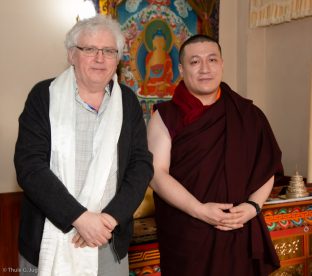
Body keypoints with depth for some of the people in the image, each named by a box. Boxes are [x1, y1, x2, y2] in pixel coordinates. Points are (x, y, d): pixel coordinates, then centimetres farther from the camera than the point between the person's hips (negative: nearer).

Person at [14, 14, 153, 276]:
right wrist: (79, 217, -19)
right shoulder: (44, 95, -4)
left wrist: (111, 217, -14)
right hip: (47, 240, -2)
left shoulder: (128, 101, 3)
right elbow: (29, 165, -12)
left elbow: (142, 164, -1)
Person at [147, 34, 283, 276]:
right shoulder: (166, 116, -3)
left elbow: (266, 166, 8)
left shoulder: (248, 114, 4)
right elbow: (157, 174, -9)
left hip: (240, 234, 3)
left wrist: (253, 205, -8)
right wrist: (199, 210, -18)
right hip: (186, 236, -2)